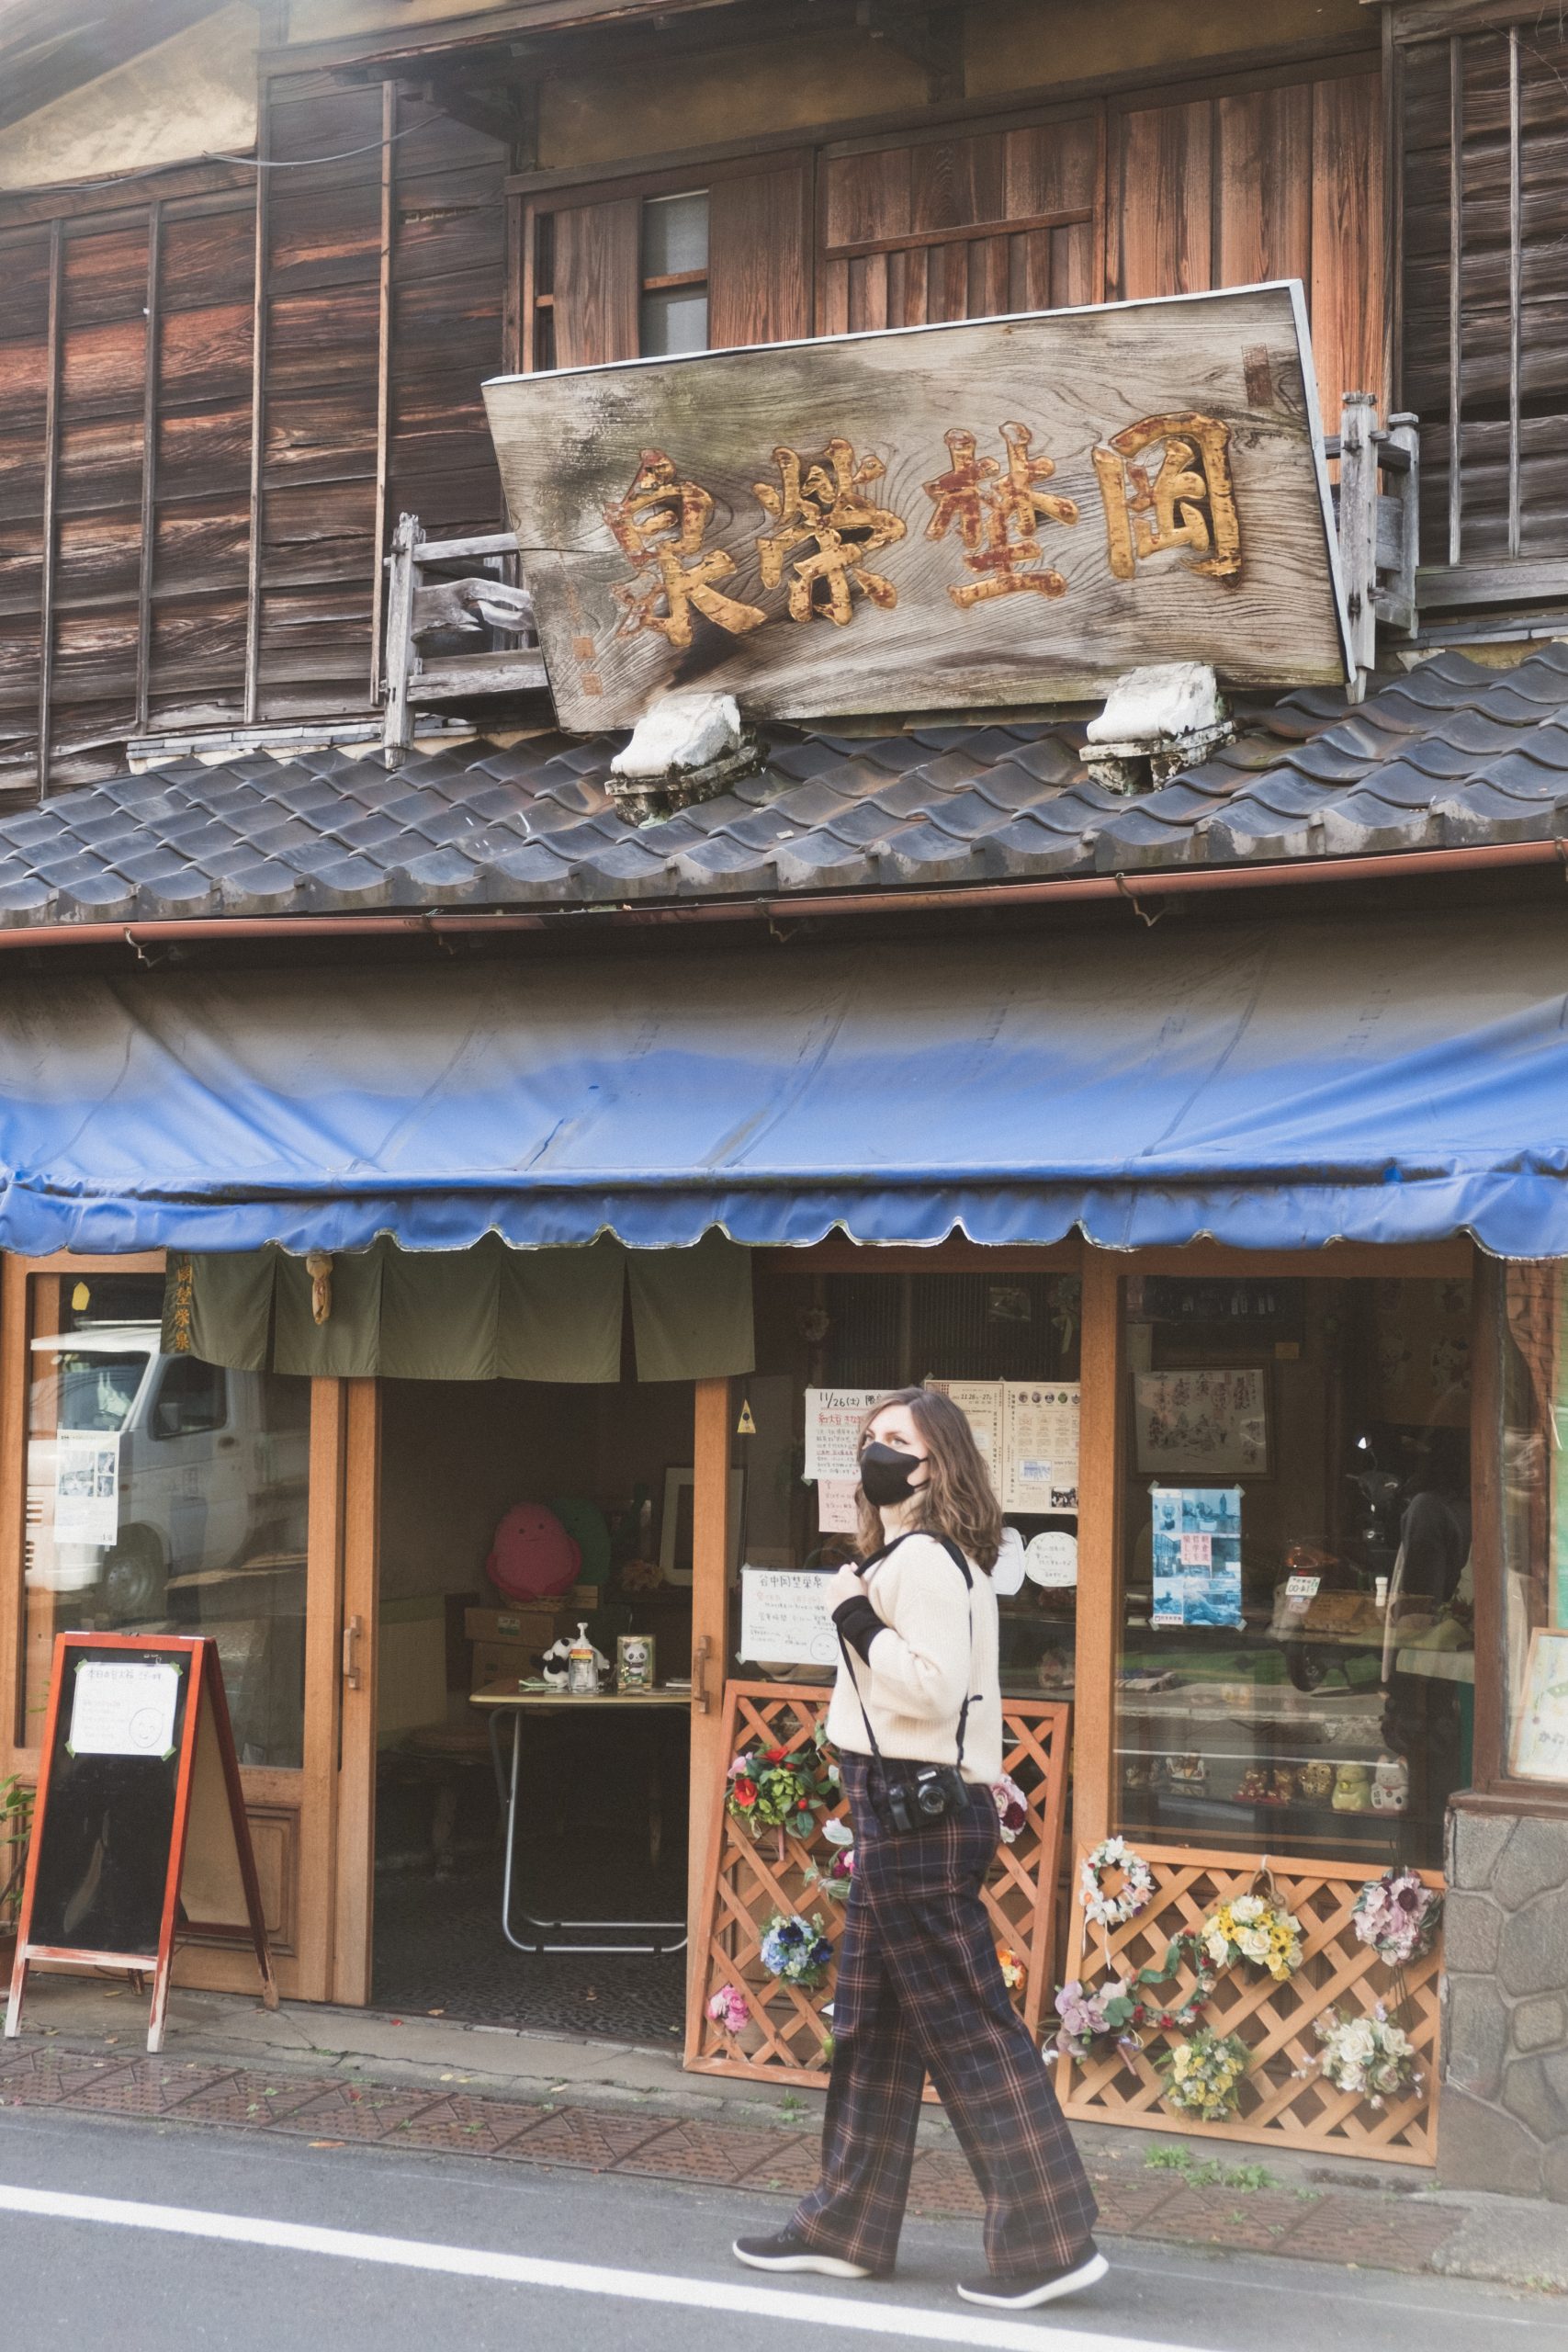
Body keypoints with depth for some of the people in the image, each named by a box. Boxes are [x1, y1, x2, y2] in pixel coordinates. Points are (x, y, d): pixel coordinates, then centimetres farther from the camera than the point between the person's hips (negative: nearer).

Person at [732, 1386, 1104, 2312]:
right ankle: (847, 2225, 24)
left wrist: (857, 1622, -18)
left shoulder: (923, 1560, -16)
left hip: (916, 1820, -11)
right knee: (872, 2026, 15)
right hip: (908, 1816, 11)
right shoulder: (925, 1558, 17)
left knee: (971, 2032, -7)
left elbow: (934, 1685, -26)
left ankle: (1050, 2241, -3)